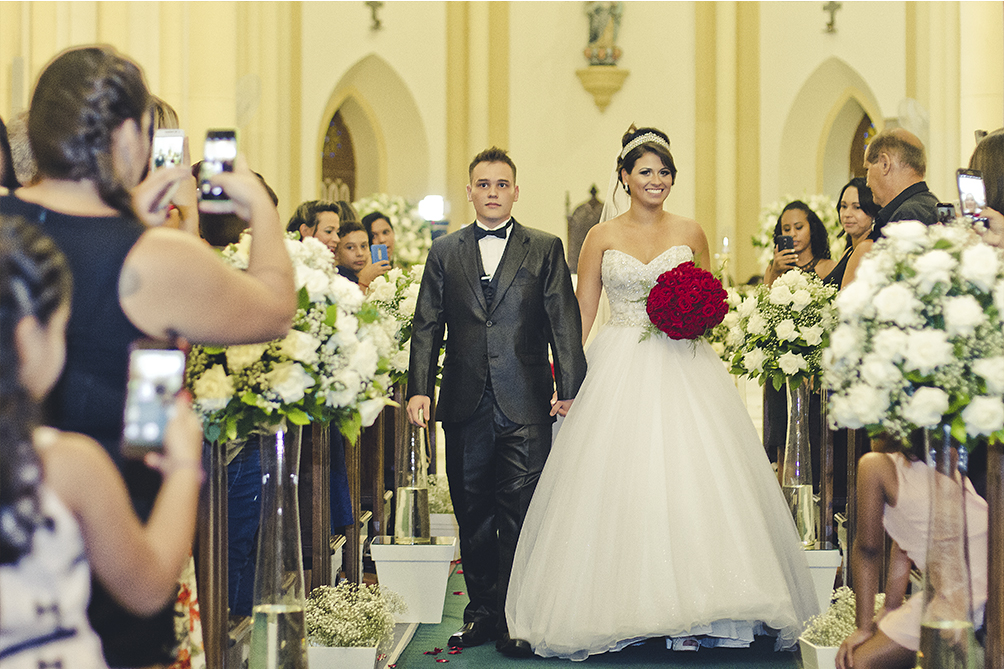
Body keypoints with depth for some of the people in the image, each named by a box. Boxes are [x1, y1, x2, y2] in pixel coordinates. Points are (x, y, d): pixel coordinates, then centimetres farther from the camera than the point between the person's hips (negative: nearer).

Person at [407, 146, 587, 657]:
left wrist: (569, 388, -7)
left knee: (520, 516, -2)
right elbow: (427, 325, 8)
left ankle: (516, 620, 6)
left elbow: (564, 323, 1)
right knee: (473, 514, 8)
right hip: (465, 404, 2)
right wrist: (419, 389, -3)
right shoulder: (444, 251, 12)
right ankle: (481, 612, 19)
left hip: (526, 404, -2)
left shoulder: (546, 249, 7)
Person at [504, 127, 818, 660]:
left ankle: (689, 614, -1)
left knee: (689, 483, -6)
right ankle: (619, 608, 5)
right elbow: (582, 312, 5)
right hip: (619, 370, -1)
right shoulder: (602, 237, 6)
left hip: (683, 369, 1)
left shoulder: (690, 233, 9)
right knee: (620, 485, -4)